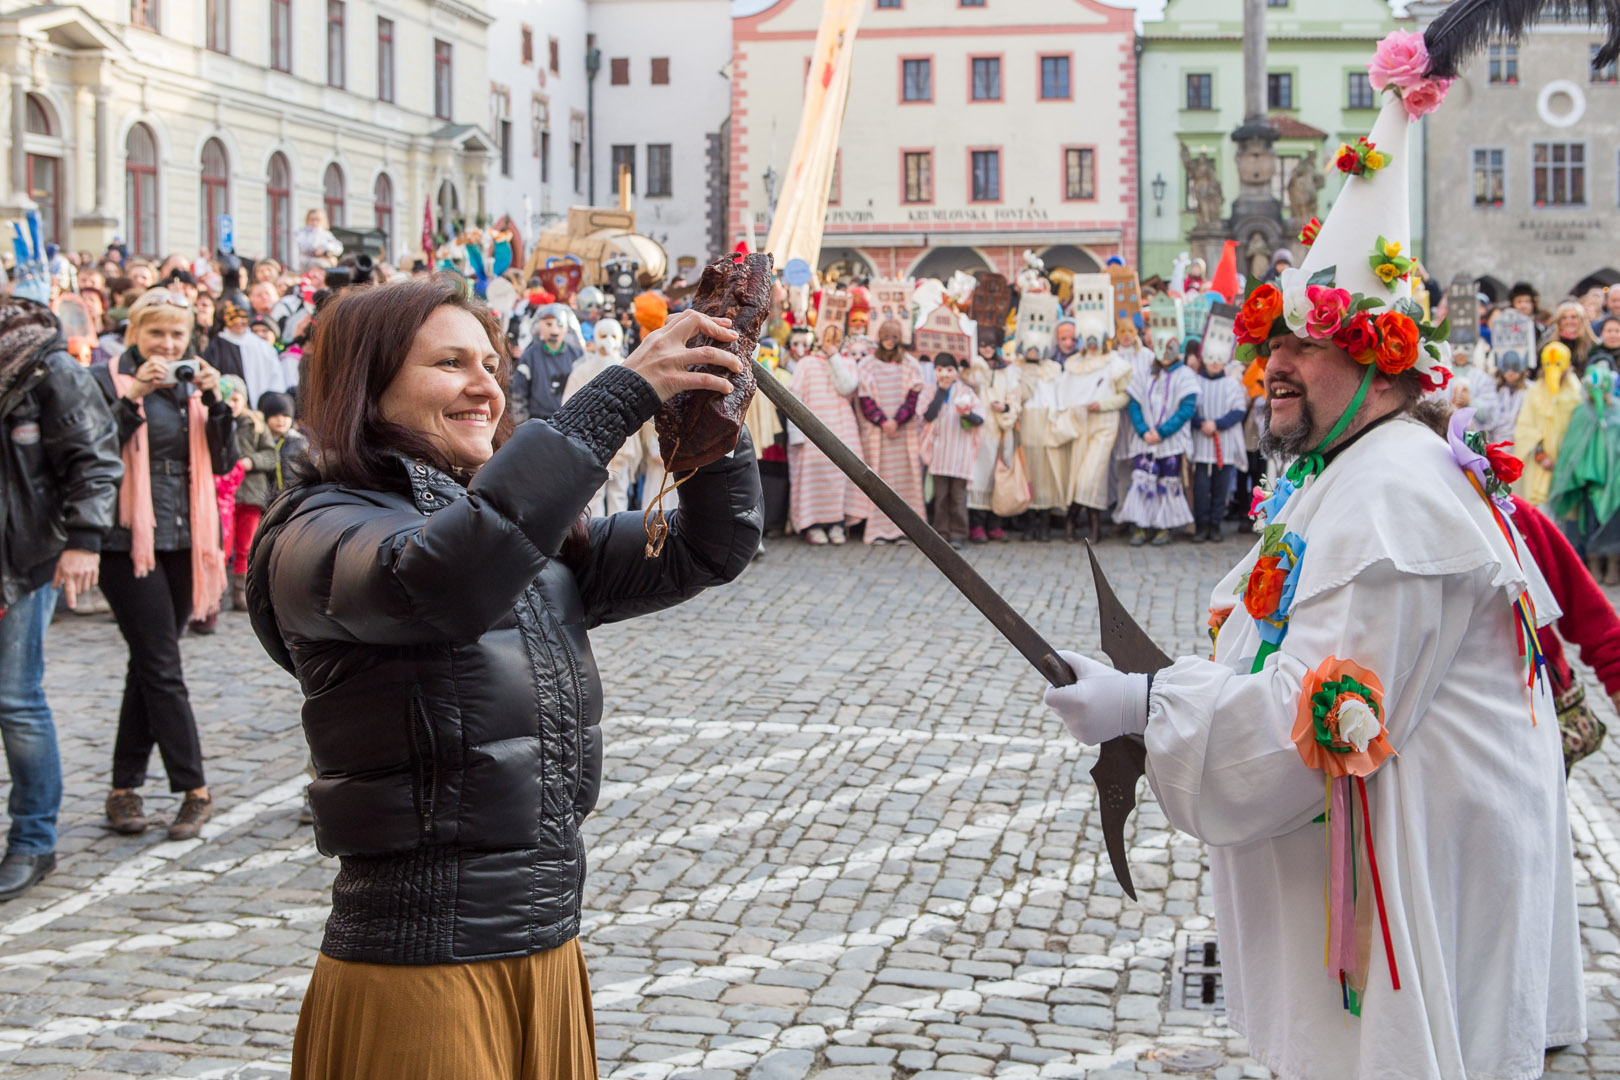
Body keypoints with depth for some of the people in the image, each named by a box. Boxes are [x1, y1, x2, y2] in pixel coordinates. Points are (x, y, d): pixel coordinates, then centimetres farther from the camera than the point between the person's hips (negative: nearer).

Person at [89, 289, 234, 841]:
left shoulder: (192, 386, 14)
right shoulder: (109, 380, -1)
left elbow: (223, 462, 7)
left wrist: (215, 402, -6)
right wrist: (132, 397, -19)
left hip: (183, 542, 5)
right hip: (131, 542, -5)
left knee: (150, 666, 10)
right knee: (163, 668, -7)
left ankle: (124, 788, 17)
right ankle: (194, 790, -3)